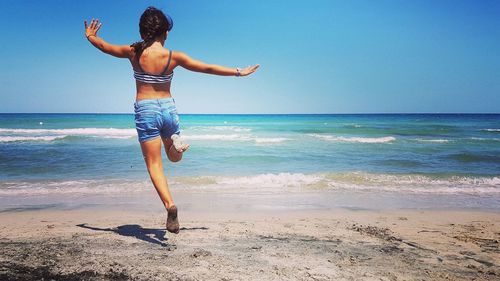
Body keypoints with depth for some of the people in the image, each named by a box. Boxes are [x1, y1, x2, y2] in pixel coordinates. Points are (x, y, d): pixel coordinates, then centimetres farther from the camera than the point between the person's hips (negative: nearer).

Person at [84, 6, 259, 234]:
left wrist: (90, 37, 37)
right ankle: (176, 142, -12)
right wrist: (238, 72, 8)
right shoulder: (173, 56, -5)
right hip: (168, 108, 1)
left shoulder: (133, 52, -3)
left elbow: (106, 47, 16)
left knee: (154, 165, 0)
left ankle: (170, 205, -19)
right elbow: (209, 68, -2)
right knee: (174, 157, 24)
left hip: (145, 110, -1)